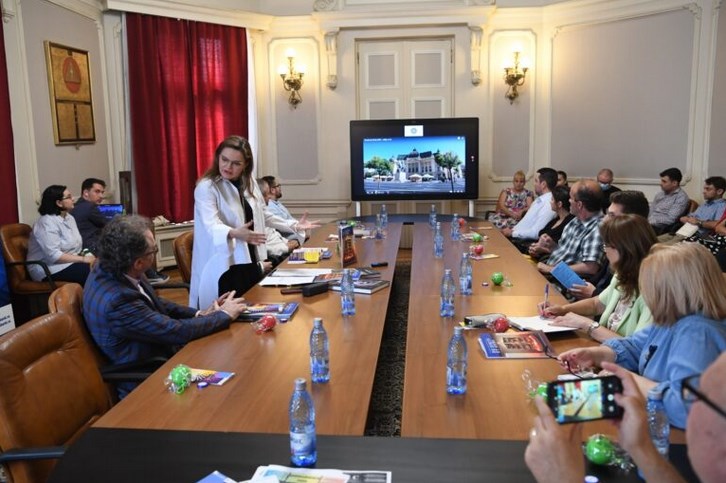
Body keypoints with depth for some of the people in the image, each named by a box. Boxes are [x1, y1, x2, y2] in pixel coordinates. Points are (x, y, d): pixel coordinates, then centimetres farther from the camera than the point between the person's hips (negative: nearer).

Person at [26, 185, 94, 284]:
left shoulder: (69, 217, 11)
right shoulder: (47, 223, -15)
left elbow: (77, 244, 9)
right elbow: (54, 255, -23)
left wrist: (88, 256, -11)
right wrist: (83, 259, -22)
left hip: (70, 262, 8)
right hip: (50, 269, -8)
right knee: (92, 271, -27)